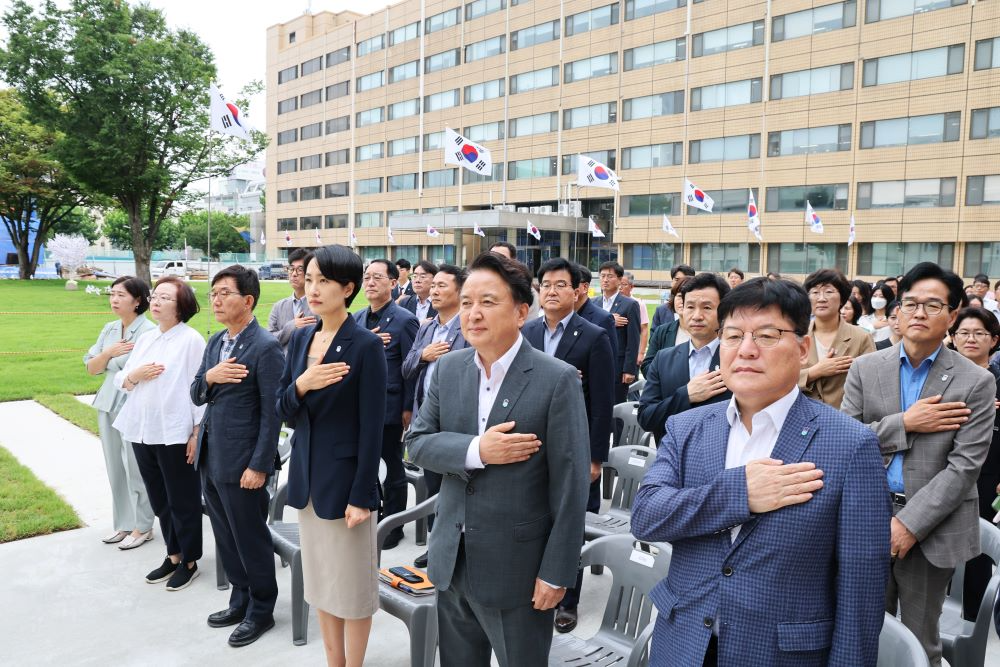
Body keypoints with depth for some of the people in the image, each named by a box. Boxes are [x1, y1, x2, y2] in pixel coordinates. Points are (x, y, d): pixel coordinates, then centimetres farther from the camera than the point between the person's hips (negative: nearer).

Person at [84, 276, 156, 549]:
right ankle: (124, 523, 25)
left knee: (136, 468, -1)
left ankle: (142, 527, 13)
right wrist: (108, 353, -8)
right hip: (108, 406, 7)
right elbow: (91, 368, 7)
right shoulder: (109, 329, 9)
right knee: (116, 468, 13)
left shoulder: (149, 331, -12)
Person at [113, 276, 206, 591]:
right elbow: (121, 380, 16)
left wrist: (198, 433, -15)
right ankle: (173, 555, 32)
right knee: (159, 501, 17)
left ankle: (189, 561, 21)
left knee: (183, 501, 6)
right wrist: (135, 375, -7)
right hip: (143, 432, 7)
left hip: (175, 434, -7)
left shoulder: (191, 340, -10)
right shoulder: (145, 339, 11)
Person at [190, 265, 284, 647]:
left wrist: (259, 466, -18)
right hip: (209, 458, 8)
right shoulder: (216, 342, 10)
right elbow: (196, 397, 11)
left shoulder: (265, 348, -16)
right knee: (225, 538, 19)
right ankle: (240, 600, 36)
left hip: (241, 463, -8)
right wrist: (208, 377, -11)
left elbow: (272, 414, -17)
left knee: (251, 539, 7)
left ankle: (261, 609, 25)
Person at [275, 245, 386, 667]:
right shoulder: (301, 339, 5)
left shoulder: (366, 345, -14)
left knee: (353, 583, 8)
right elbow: (284, 412, 5)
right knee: (320, 581, 18)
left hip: (345, 478, -6)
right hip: (306, 475, 7)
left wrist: (361, 496, -15)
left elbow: (372, 428, -14)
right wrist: (300, 385, -17)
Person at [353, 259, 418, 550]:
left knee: (392, 471, 8)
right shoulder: (358, 318, 8)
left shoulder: (404, 320, -11)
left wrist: (408, 409, -12)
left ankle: (393, 527, 22)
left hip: (390, 408, -6)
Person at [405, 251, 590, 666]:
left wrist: (557, 572, -13)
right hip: (452, 561, 5)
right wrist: (476, 450, -19)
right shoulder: (448, 369, 1)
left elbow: (570, 485, -14)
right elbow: (416, 442, -1)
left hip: (518, 567, -5)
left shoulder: (557, 379, -15)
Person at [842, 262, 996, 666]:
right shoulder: (865, 369, 2)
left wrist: (910, 523, -15)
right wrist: (904, 424, -16)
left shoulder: (976, 382, -4)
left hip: (932, 525, -2)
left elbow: (964, 466, -10)